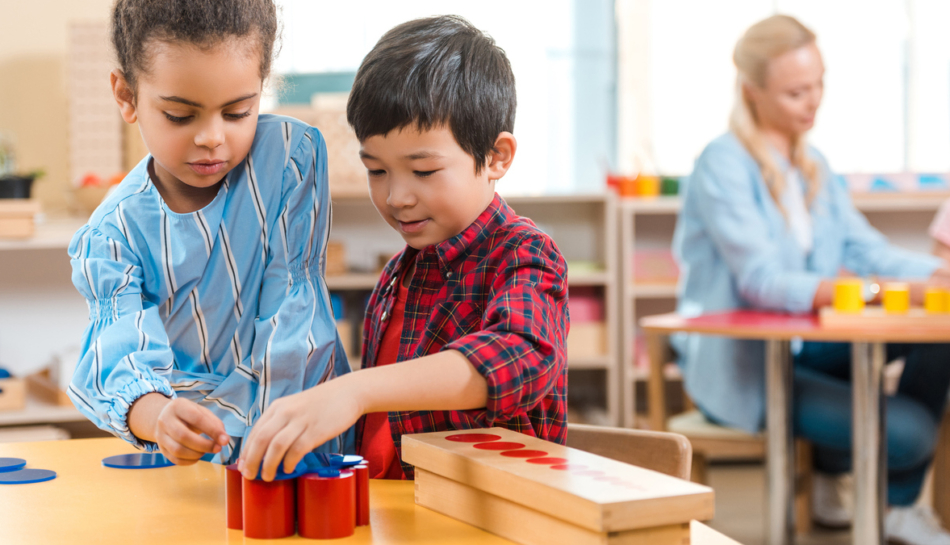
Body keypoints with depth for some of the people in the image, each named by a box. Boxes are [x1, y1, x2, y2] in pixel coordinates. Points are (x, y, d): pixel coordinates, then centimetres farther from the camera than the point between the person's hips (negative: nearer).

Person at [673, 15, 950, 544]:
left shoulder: (813, 165, 13)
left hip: (804, 345, 8)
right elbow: (760, 281, -25)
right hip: (740, 365, -8)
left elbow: (864, 247, 4)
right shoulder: (723, 164, -14)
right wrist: (868, 291, -37)